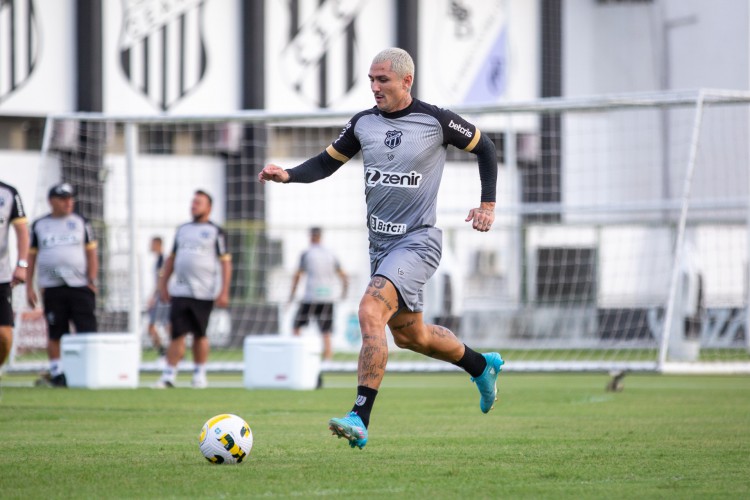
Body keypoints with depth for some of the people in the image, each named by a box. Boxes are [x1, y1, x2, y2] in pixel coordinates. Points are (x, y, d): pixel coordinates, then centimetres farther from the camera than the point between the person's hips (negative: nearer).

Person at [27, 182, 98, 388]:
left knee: (88, 330, -8)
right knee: (55, 334, 2)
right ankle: (56, 373, 9)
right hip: (52, 287, 0)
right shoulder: (39, 225, 9)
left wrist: (92, 280, -3)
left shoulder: (81, 223, 9)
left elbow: (91, 253, 9)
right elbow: (31, 257, 12)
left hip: (80, 286, 0)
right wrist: (29, 287, 5)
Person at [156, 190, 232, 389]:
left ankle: (200, 374, 14)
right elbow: (172, 258, 21)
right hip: (180, 292, 4)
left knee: (199, 334, 2)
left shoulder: (215, 232, 0)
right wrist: (163, 283, 14)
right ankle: (169, 375, -2)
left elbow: (226, 262, -4)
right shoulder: (182, 230, 16)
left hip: (203, 293, -4)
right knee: (177, 333, -2)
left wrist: (224, 292, -11)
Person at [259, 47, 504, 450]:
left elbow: (484, 147, 6)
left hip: (418, 241, -7)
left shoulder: (436, 121, -8)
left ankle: (360, 419, -29)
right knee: (409, 334, 18)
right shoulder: (363, 123, 5)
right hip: (381, 244, 7)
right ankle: (482, 365, 45)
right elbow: (327, 162, 13)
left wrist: (488, 203, 1)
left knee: (371, 311, -26)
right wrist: (288, 175, -5)